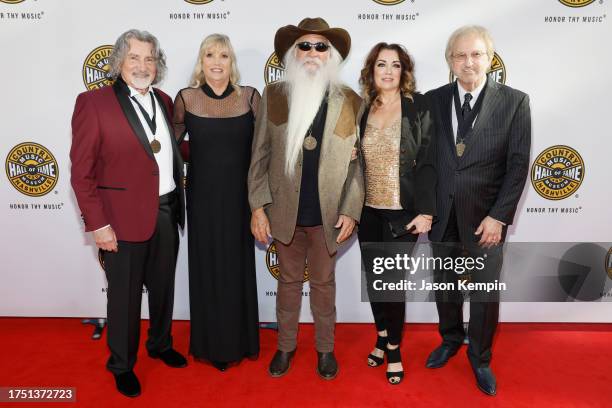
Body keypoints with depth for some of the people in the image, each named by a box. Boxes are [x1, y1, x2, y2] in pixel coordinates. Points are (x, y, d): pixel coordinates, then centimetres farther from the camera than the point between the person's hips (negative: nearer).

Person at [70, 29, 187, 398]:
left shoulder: (164, 101, 8)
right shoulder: (93, 103, -10)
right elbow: (82, 172, -11)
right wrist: (98, 224, -14)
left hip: (167, 212, 5)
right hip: (124, 217, -5)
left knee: (163, 287, 20)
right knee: (125, 295, 11)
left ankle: (161, 344, 44)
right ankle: (122, 365, 33)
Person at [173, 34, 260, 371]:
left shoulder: (249, 97, -1)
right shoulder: (186, 98, -2)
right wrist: (202, 154, 0)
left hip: (239, 195, 1)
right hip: (203, 196, 0)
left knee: (239, 268, 10)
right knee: (208, 268, 9)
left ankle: (239, 340, 29)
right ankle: (212, 344, 26)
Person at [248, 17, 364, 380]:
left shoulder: (350, 101, -2)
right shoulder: (273, 95, 0)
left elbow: (358, 162, -2)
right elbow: (260, 156, 0)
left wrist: (351, 211, -8)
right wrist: (258, 207, -4)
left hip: (328, 214, 0)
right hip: (285, 212, 1)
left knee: (324, 283, 15)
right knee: (289, 281, 17)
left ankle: (325, 348, 36)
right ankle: (286, 346, 37)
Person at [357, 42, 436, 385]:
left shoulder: (419, 106, -5)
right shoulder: (362, 109, 5)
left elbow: (428, 161, -8)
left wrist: (426, 211, -13)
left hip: (403, 214, -4)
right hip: (368, 213, 4)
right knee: (373, 280, 14)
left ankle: (393, 349, 24)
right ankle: (382, 337, 36)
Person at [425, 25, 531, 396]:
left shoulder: (514, 101, -5)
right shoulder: (434, 100, 2)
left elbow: (519, 164, -7)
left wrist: (498, 216, -12)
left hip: (485, 216, -2)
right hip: (443, 213, 2)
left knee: (487, 293, 9)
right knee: (445, 286, 17)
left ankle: (480, 358, 32)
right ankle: (451, 340, 42)